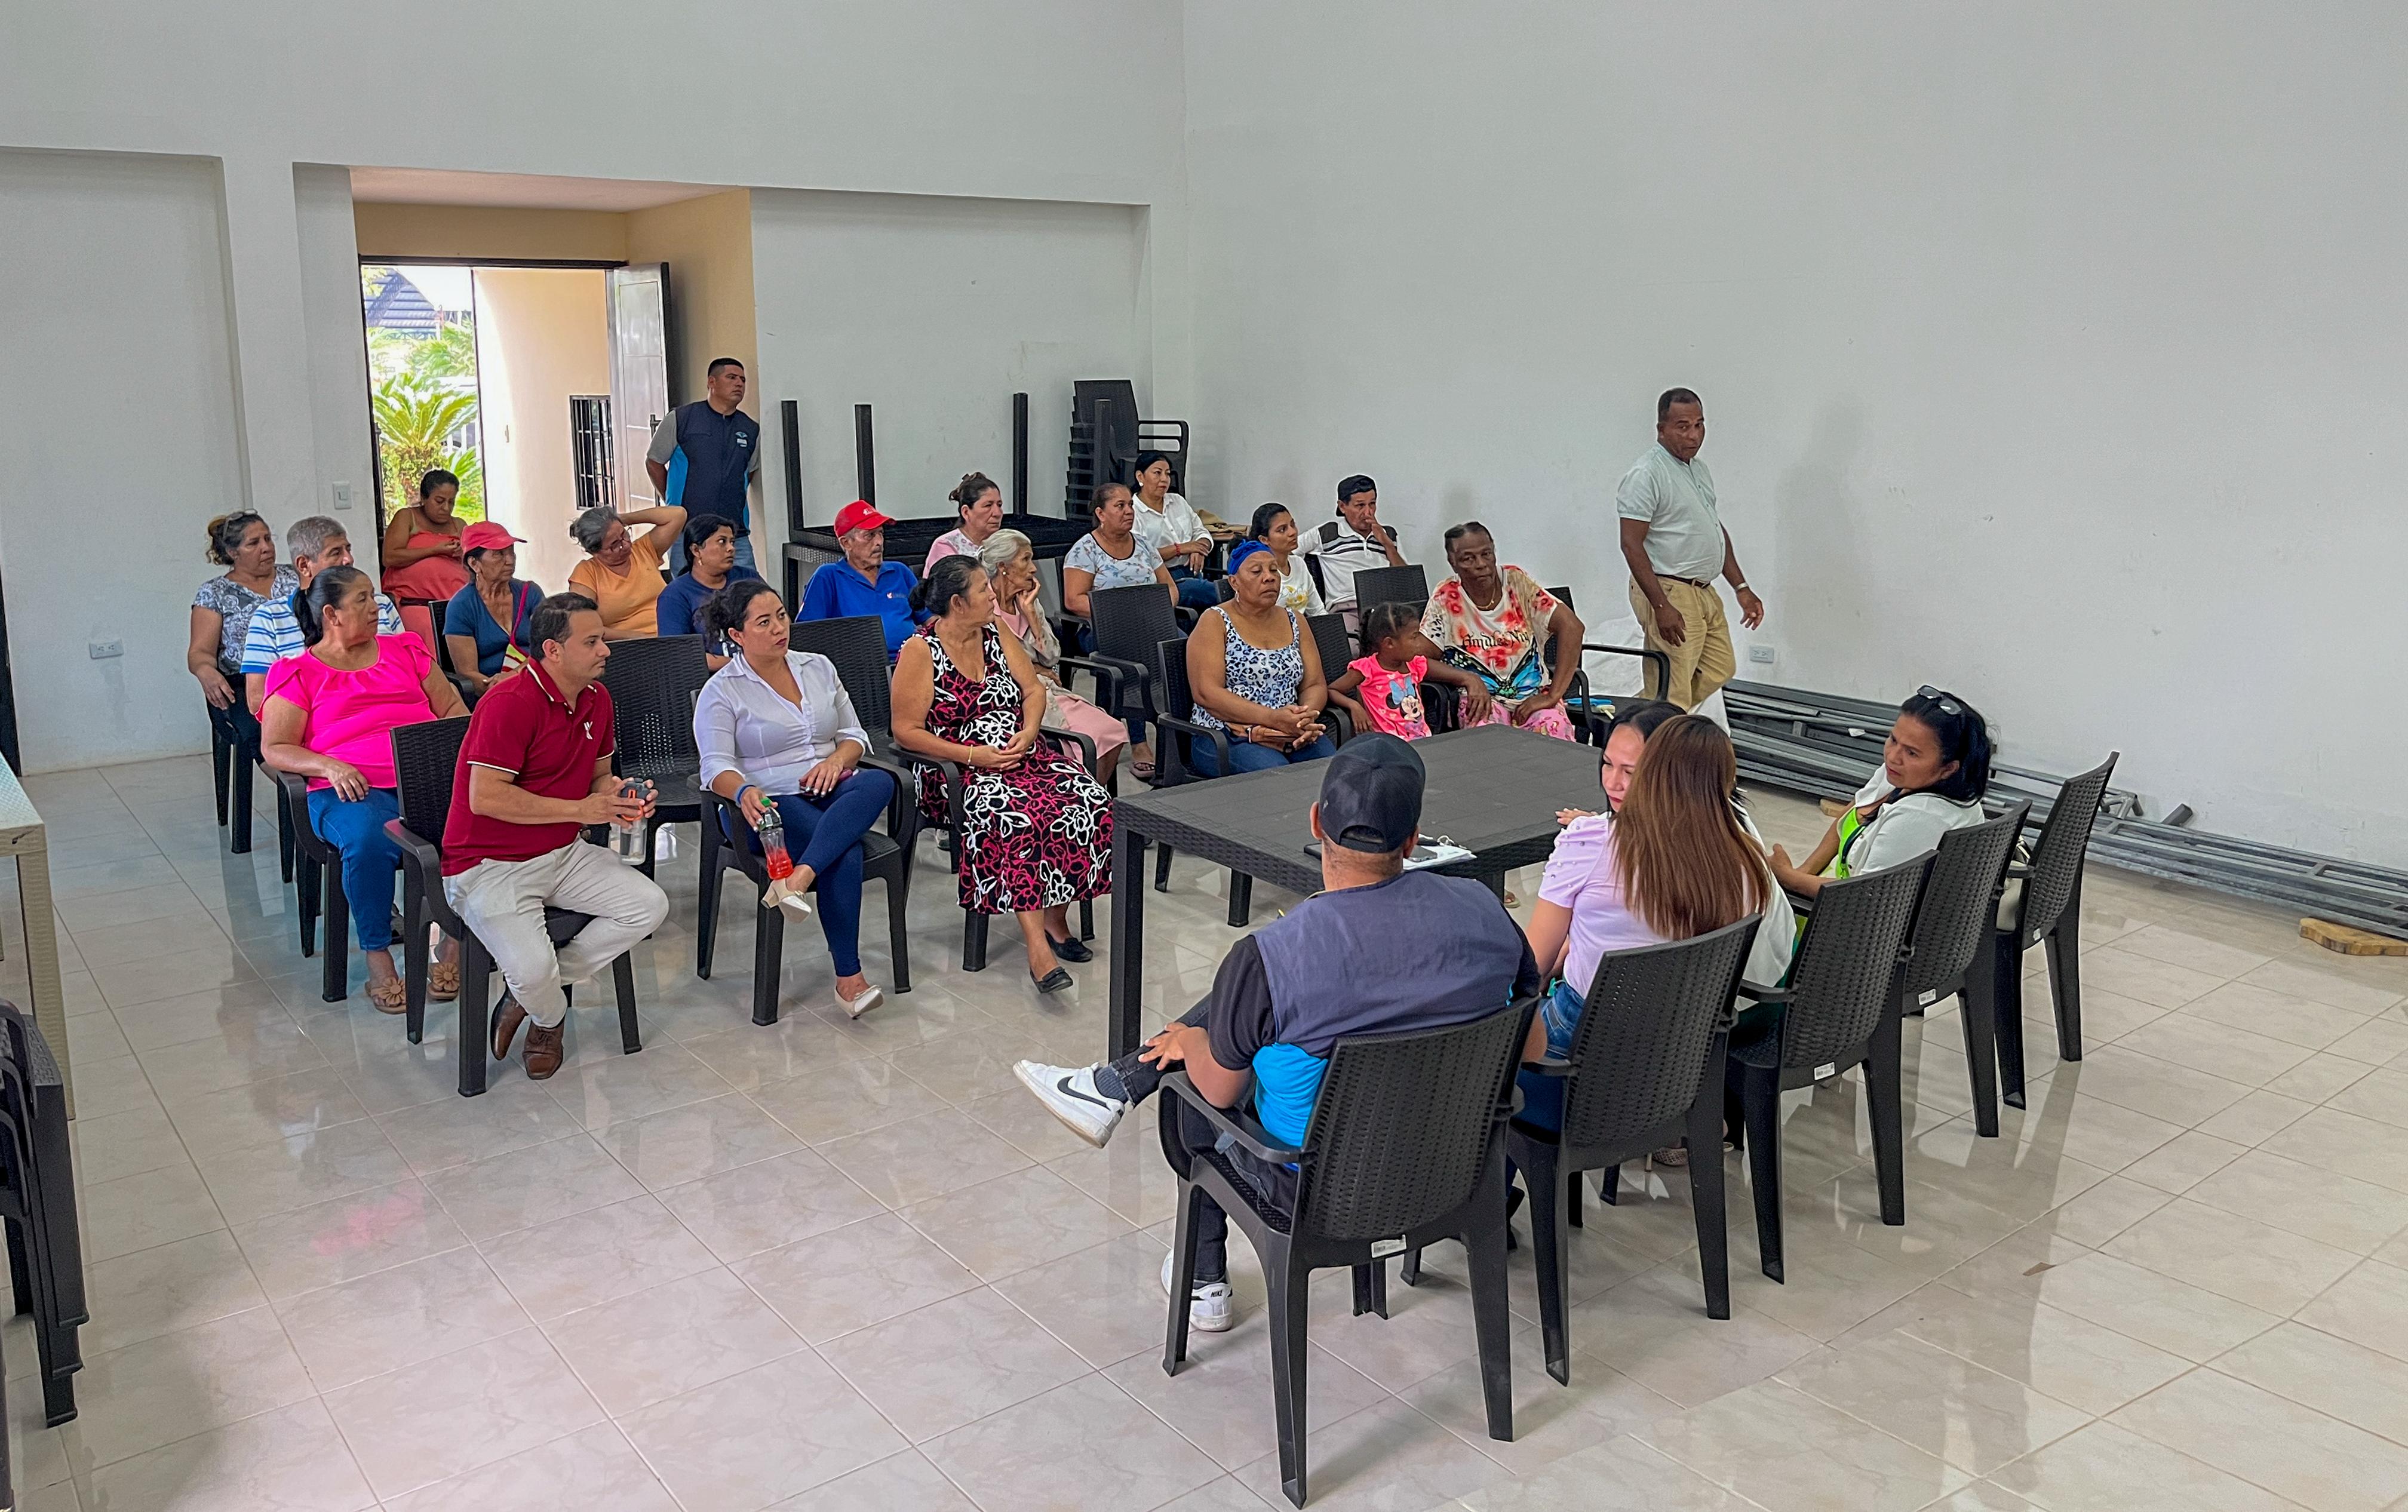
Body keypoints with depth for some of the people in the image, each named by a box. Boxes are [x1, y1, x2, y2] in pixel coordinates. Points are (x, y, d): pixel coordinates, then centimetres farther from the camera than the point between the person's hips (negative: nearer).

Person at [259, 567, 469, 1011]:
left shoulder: (404, 650, 24)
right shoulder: (297, 673, 13)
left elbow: (453, 709, 22)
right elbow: (274, 749, 7)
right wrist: (329, 766, -13)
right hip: (350, 789, -2)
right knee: (369, 840, -37)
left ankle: (457, 941, -16)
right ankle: (377, 956, -19)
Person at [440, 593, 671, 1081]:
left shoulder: (597, 698, 7)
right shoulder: (511, 702, -20)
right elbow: (485, 798, -24)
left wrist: (619, 799, -4)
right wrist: (580, 809, -21)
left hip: (563, 854, 8)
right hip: (489, 864, -8)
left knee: (650, 904, -10)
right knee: (532, 968, -27)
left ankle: (530, 992, 0)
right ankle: (551, 1018, 13)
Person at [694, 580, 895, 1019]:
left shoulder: (819, 667, 16)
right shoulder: (722, 691, 2)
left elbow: (855, 734, 16)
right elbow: (717, 765, -9)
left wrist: (836, 759, -8)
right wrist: (744, 792, -32)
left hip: (832, 793, 5)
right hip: (769, 806, -4)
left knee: (879, 782, -32)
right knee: (846, 853, -33)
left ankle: (800, 879, -44)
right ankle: (849, 979, -29)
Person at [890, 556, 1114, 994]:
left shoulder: (996, 635, 12)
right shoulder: (920, 651, -7)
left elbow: (1034, 689, 13)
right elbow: (906, 731, -10)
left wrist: (1028, 733, -8)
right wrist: (972, 755, -18)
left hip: (1020, 754, 6)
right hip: (958, 770, -6)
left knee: (1091, 801, -21)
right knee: (1016, 815, -37)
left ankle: (1055, 917, -11)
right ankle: (1037, 945, -38)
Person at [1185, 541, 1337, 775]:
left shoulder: (1294, 621, 16)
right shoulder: (1215, 622, 0)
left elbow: (1315, 685, 13)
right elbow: (1206, 694, -12)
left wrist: (1306, 716, -13)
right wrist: (1273, 718, -21)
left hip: (1295, 735, 5)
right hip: (1226, 737, -5)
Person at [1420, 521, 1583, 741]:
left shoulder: (1516, 581, 0)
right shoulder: (1446, 598, -2)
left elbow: (1571, 626, -8)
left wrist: (1553, 696, -15)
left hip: (1534, 694, 1)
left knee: (1554, 730, -31)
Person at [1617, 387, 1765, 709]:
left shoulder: (1699, 470, 15)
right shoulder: (1645, 475, -14)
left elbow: (1717, 530, 23)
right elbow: (1632, 545, -20)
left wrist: (1741, 588, 17)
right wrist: (1661, 607, -25)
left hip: (1704, 593, 10)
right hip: (1668, 593, -10)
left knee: (1720, 670, 17)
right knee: (1671, 693, -8)